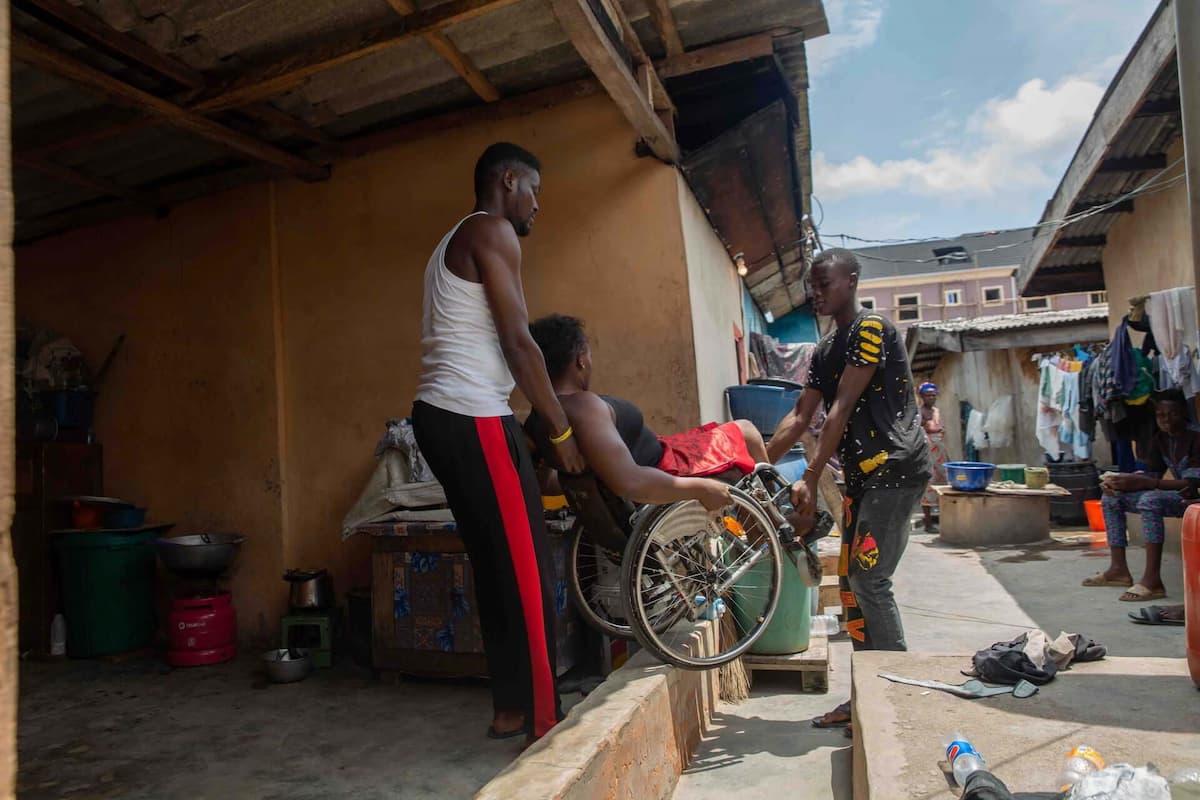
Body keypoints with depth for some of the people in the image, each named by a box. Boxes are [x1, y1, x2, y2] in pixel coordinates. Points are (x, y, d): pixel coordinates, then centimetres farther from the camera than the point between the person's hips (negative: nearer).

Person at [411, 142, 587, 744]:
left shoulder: (453, 243, 25)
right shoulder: (493, 232, -6)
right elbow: (516, 342, -13)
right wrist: (562, 428, -7)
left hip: (440, 417, 10)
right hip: (473, 419, -10)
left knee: (496, 567, 13)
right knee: (528, 569, -5)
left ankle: (510, 708, 20)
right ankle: (543, 721, 2)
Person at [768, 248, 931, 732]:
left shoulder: (871, 329, -10)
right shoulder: (825, 352, 16)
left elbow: (842, 409, -16)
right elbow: (799, 417, 16)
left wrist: (810, 479, -19)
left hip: (895, 468, -9)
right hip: (862, 474, 9)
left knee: (869, 581, -12)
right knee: (851, 583, 9)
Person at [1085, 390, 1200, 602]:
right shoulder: (1160, 440, 8)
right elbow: (1152, 476, 6)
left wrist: (1142, 482, -35)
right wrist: (1118, 481, -15)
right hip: (1175, 497, 9)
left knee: (1150, 500, -36)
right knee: (1111, 497, 2)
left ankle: (1152, 579, -38)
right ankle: (1118, 568, -2)